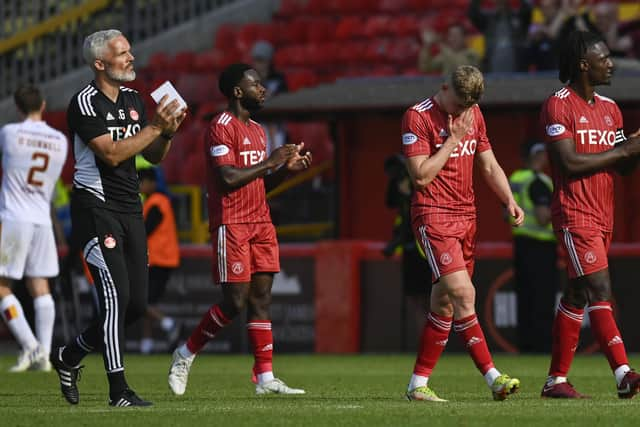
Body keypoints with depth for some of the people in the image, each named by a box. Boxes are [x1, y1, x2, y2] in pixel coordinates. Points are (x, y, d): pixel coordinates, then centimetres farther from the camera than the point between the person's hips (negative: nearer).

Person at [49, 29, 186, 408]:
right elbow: (112, 154, -20)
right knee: (117, 295, -14)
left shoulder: (133, 100, 13)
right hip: (97, 206, -8)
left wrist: (168, 133, -2)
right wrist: (155, 126, -18)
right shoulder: (86, 103, -12)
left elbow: (154, 156, 17)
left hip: (129, 209, 8)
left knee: (137, 303, 6)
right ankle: (119, 390, -10)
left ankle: (68, 357, 24)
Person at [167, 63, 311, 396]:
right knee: (235, 301, -9)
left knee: (261, 299, 3)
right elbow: (229, 177, -21)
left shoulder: (257, 130, 18)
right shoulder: (221, 128, -11)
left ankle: (265, 378, 1)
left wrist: (286, 168, 6)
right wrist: (269, 162, -14)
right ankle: (185, 355, 9)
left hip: (260, 222, 9)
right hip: (231, 224, -9)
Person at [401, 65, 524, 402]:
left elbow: (489, 166, 19)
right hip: (434, 216, -7)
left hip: (466, 216, 7)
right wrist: (453, 139, -13)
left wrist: (509, 201, 4)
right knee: (463, 293, -18)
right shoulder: (418, 117, -9)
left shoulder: (474, 115, 12)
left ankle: (418, 384, 13)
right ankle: (493, 377, -19)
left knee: (444, 304, 7)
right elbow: (421, 175, -14)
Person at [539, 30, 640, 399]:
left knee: (577, 295, 9)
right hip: (575, 214, -8)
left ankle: (557, 379, 12)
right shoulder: (559, 106, -9)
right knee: (600, 291, -15)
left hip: (603, 215, 8)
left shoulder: (609, 108, 16)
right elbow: (570, 164, -17)